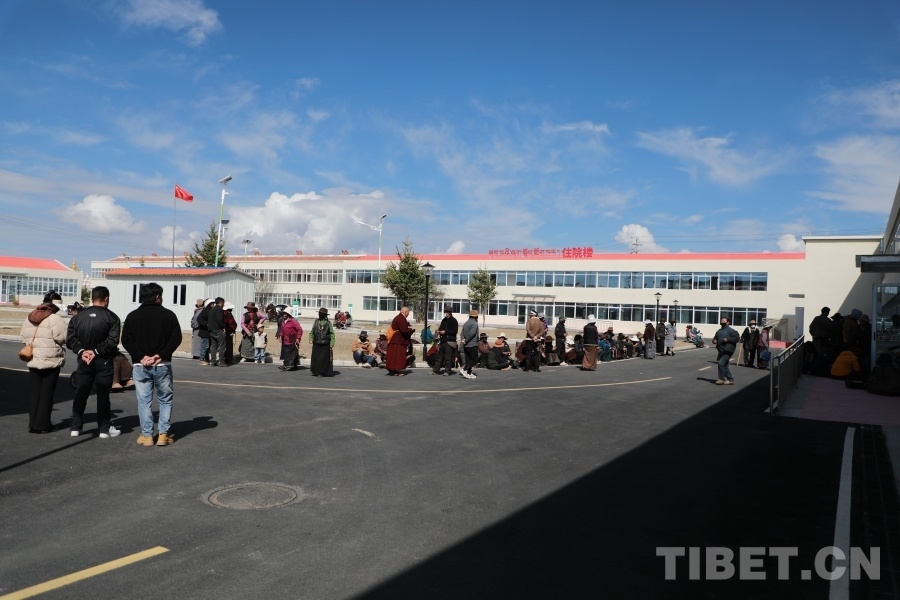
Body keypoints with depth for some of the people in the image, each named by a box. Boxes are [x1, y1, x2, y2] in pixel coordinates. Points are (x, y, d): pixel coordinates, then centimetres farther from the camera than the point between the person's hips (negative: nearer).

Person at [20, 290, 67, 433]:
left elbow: (24, 337, 10)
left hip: (33, 361, 6)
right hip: (51, 362, -6)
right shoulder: (55, 319, -13)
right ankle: (43, 425, 6)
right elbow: (62, 340, -14)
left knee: (34, 393, 11)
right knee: (47, 393, 2)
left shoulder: (29, 318, 10)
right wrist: (61, 357, 2)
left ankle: (33, 424, 15)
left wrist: (33, 348, 14)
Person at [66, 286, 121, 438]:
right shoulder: (111, 317, -8)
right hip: (103, 362, -3)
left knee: (80, 394, 12)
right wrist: (97, 351, -12)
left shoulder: (79, 316, 5)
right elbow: (113, 340, -18)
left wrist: (81, 351, -7)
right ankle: (104, 428, 7)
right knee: (103, 395, 3)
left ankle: (75, 427, 16)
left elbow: (70, 339, -1)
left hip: (84, 361, 4)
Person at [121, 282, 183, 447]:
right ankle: (163, 434, 8)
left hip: (141, 365, 1)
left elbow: (126, 340, -3)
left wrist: (141, 356, -7)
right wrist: (161, 355, -9)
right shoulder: (168, 315, -2)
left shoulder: (133, 316, 3)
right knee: (165, 400, 11)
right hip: (162, 365, -1)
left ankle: (147, 435, 11)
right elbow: (176, 338, -10)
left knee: (144, 401, 9)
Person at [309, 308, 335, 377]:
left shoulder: (328, 323, 1)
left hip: (325, 344, -3)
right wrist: (311, 339, -2)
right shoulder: (316, 322, 10)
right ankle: (315, 371, 16)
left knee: (324, 358, -2)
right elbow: (312, 332, 13)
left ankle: (322, 372, 7)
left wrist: (332, 343, -7)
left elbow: (332, 334, 0)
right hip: (316, 344, 3)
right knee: (315, 358, 4)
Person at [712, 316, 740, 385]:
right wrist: (714, 340, 4)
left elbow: (737, 338, -11)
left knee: (721, 363, -16)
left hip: (727, 350, -9)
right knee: (725, 365, 12)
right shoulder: (719, 331, 19)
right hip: (721, 350, 9)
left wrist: (728, 339, -20)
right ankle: (730, 380, 21)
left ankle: (721, 379, -6)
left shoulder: (731, 330, -5)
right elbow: (715, 338, 28)